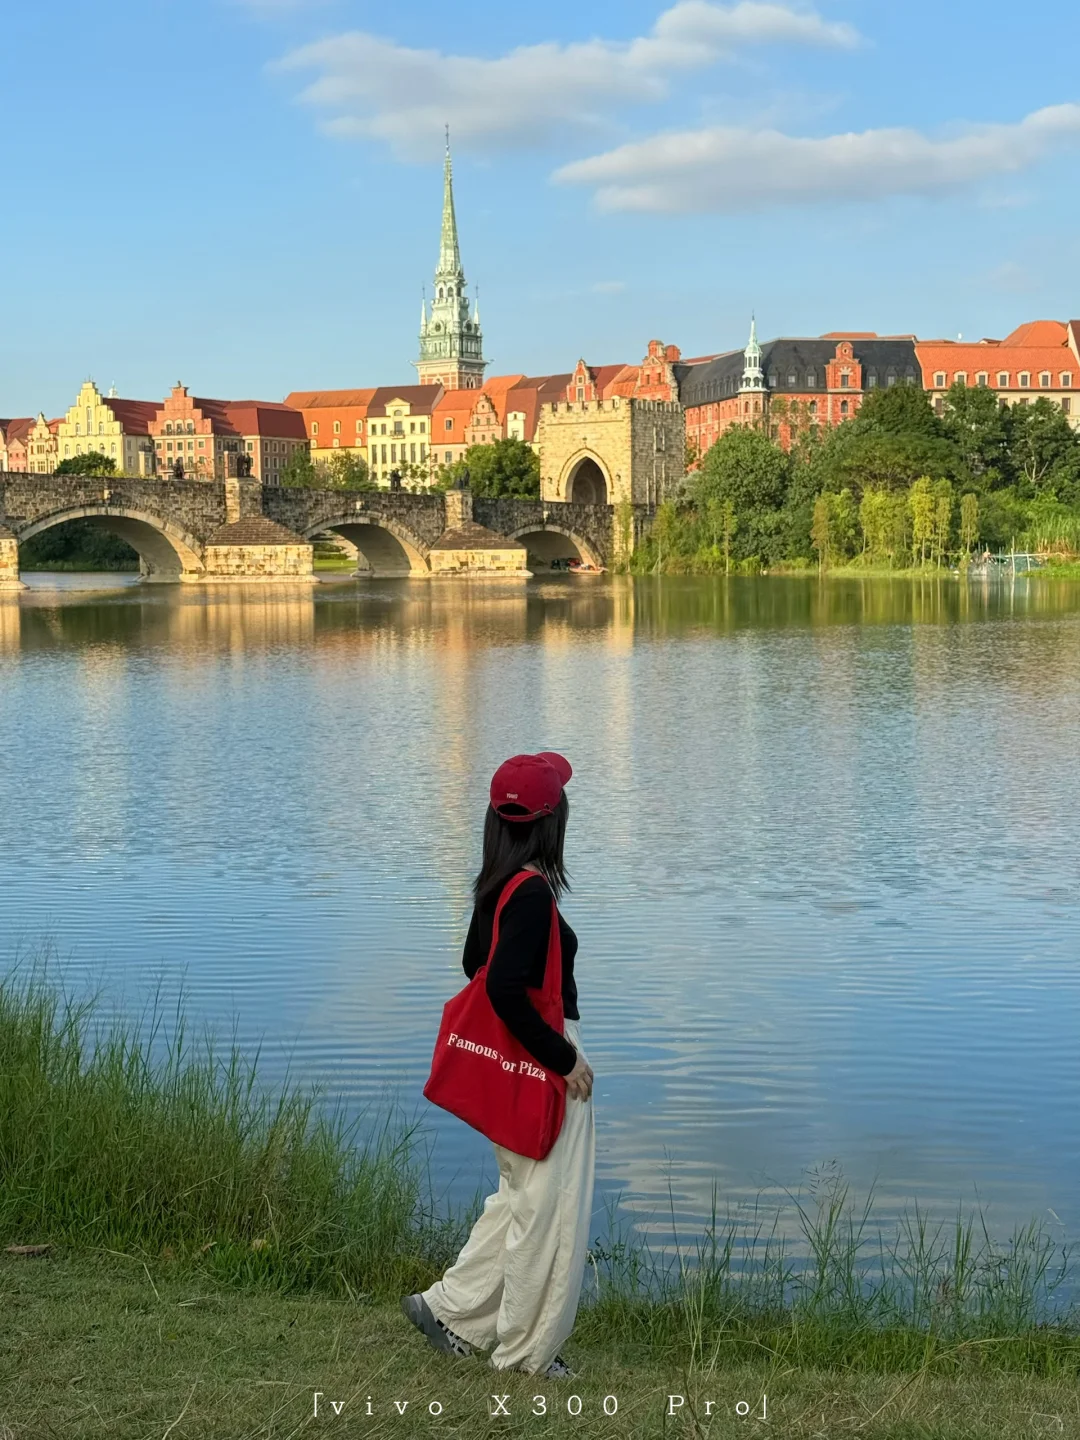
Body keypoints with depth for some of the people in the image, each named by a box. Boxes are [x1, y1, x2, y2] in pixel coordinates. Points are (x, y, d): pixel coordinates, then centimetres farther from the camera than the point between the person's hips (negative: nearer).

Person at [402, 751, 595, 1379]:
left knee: (521, 1195, 21)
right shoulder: (533, 893, -22)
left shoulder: (496, 886, 5)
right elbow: (506, 988, -29)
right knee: (547, 1205, 4)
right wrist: (563, 1058, -19)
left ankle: (450, 1308, 26)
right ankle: (528, 1350, 16)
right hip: (545, 1065, -9)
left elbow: (476, 962, 17)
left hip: (516, 1062, 9)